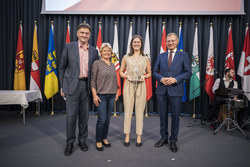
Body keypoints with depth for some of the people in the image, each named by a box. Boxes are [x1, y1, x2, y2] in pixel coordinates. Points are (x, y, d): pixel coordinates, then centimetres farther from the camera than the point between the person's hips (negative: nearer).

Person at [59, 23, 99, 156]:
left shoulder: (94, 51, 9)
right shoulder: (69, 47, 2)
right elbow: (62, 68, 4)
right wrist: (62, 86, 0)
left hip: (86, 86, 3)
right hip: (72, 85, -2)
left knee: (84, 115, 10)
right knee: (71, 115, 0)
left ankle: (82, 140, 27)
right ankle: (70, 142, 19)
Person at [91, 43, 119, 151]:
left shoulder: (113, 65, 13)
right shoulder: (96, 63, -3)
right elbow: (93, 81, -7)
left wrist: (117, 92, 13)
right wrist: (94, 95, -13)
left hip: (111, 95, 5)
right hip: (101, 95, -5)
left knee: (108, 119, 10)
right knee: (102, 119, -6)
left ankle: (104, 138, 26)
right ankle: (98, 141, 12)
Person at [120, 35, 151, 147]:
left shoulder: (145, 58, 9)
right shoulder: (126, 57, 8)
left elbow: (149, 73, 14)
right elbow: (121, 72, 12)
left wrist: (144, 76, -7)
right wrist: (127, 76, -8)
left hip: (141, 86, 1)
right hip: (129, 85, 0)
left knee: (140, 111, 2)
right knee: (128, 111, 1)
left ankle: (139, 137, 15)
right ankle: (127, 136, 14)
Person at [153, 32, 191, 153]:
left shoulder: (183, 55, 4)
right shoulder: (160, 56, 11)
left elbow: (188, 73, -1)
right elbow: (155, 72, 10)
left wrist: (175, 79, -14)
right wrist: (161, 79, -9)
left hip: (175, 90, -2)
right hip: (162, 90, 2)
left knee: (175, 116, 5)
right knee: (163, 115, 11)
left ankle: (173, 141, 22)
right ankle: (164, 138, 28)